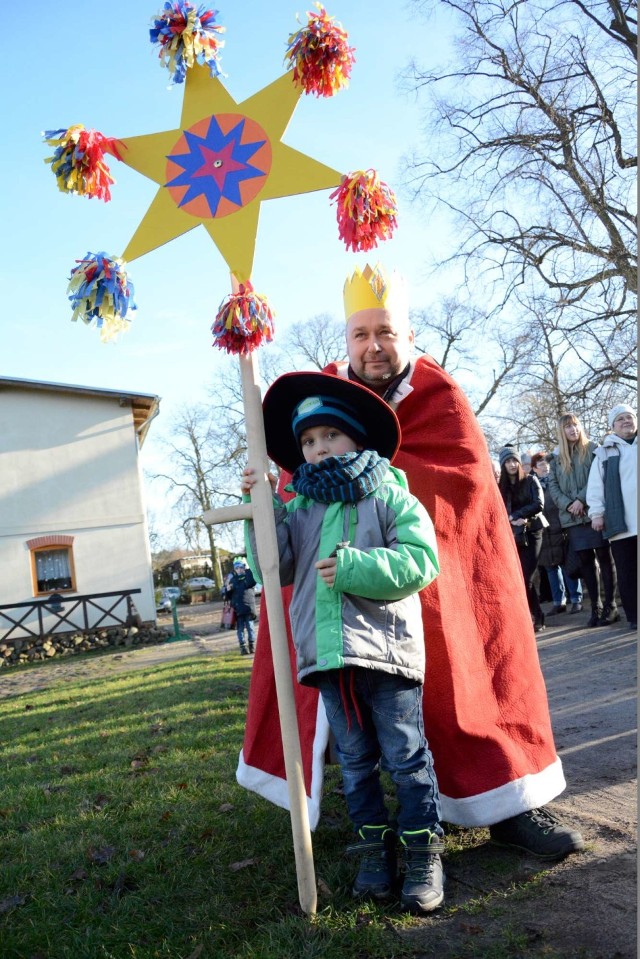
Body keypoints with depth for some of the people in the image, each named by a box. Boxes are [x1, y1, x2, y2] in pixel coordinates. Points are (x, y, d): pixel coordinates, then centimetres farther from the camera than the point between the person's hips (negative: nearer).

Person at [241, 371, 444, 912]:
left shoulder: (390, 497, 0)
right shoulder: (299, 509, 12)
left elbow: (421, 560, -12)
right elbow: (275, 570, 7)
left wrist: (354, 567, -20)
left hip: (385, 650, -4)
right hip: (326, 657, 5)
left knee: (406, 757, 5)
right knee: (355, 761, 15)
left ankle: (423, 852, 18)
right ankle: (375, 848, 29)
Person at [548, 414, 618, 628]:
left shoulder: (593, 449, 4)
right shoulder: (557, 456, 13)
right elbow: (553, 485, 8)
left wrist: (581, 499, -16)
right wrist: (567, 504, -8)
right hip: (572, 516, 3)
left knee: (604, 557, -2)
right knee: (586, 560, 5)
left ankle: (610, 606, 2)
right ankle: (595, 606, 10)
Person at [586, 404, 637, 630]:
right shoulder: (604, 452, 9)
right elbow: (596, 485, 5)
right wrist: (596, 513, -4)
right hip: (620, 523, -1)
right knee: (627, 572, 2)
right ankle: (634, 616, 8)